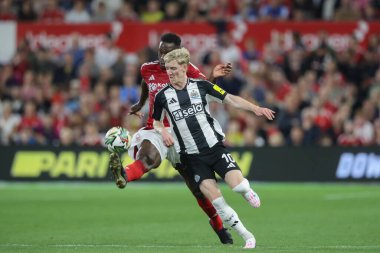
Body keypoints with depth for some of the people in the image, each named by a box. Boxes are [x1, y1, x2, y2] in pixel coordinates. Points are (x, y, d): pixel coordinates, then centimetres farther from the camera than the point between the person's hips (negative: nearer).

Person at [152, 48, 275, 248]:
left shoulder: (201, 86, -2)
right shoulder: (162, 96, 1)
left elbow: (231, 100, 0)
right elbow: (156, 121, 17)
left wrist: (255, 108, -13)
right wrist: (162, 131, -6)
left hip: (215, 146, 0)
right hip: (192, 155, 0)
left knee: (238, 184, -18)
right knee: (214, 197, -13)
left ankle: (248, 192, 21)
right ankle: (246, 236, -1)